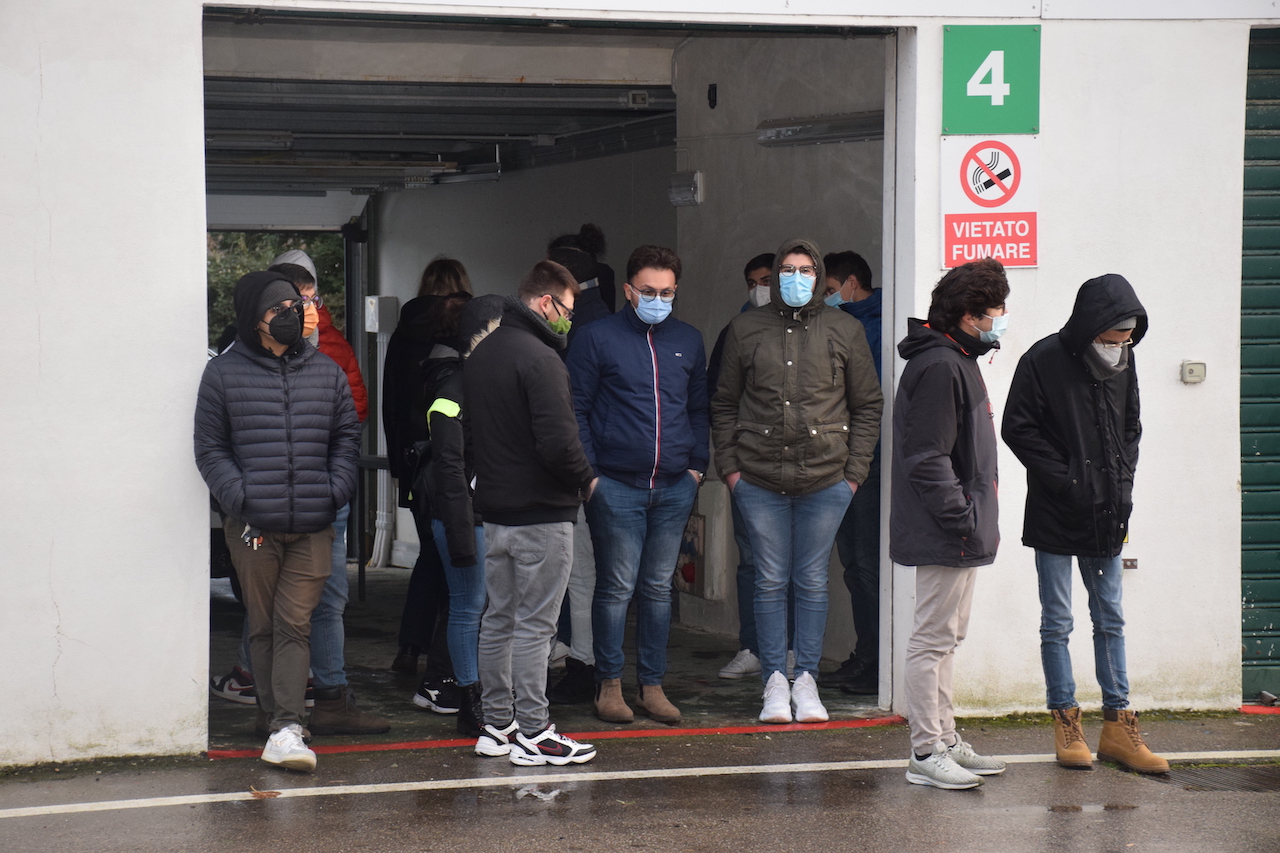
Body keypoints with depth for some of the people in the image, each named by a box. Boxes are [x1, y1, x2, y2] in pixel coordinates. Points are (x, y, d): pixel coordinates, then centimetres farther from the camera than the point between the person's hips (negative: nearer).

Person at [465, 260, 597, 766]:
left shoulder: (479, 355, 12)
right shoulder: (539, 359, -18)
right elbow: (558, 443, -24)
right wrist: (587, 479, -7)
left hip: (494, 509, 9)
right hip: (541, 515, -9)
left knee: (498, 620, 14)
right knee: (534, 625, -4)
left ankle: (497, 726, 20)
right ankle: (532, 734, -1)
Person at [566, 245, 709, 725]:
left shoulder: (688, 341, 13)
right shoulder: (598, 338, 0)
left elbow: (700, 409, 21)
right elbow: (575, 409, 0)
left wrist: (697, 465, 9)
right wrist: (588, 471, -8)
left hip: (674, 487, 4)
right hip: (616, 487, -4)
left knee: (659, 588, 8)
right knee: (617, 587, -2)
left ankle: (652, 685, 13)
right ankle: (609, 684, 6)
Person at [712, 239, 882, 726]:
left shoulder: (844, 330, 6)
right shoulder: (746, 329, 7)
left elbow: (868, 405, 9)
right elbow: (724, 404, 11)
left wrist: (854, 471, 1)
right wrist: (729, 466, 1)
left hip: (825, 480, 0)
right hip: (759, 482, 0)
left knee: (812, 583, 4)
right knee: (770, 582, 2)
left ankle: (806, 681, 12)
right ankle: (775, 682, 9)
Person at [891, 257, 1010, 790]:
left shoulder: (958, 362, 16)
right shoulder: (938, 368, -18)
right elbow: (927, 459, -23)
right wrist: (962, 520, -22)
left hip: (960, 533, 11)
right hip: (945, 536, -11)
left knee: (946, 637, 17)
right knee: (933, 638, -6)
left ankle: (944, 741, 25)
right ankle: (926, 752, -2)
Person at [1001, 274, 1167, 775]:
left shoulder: (1122, 363, 5)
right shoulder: (1044, 361, -11)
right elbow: (1018, 429, -11)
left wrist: (1122, 482, 1)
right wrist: (1067, 481, -14)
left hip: (1106, 520, 5)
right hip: (1055, 518, -5)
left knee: (1110, 620, 8)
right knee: (1057, 623, 2)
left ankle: (1118, 727, 12)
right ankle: (1066, 724, 9)